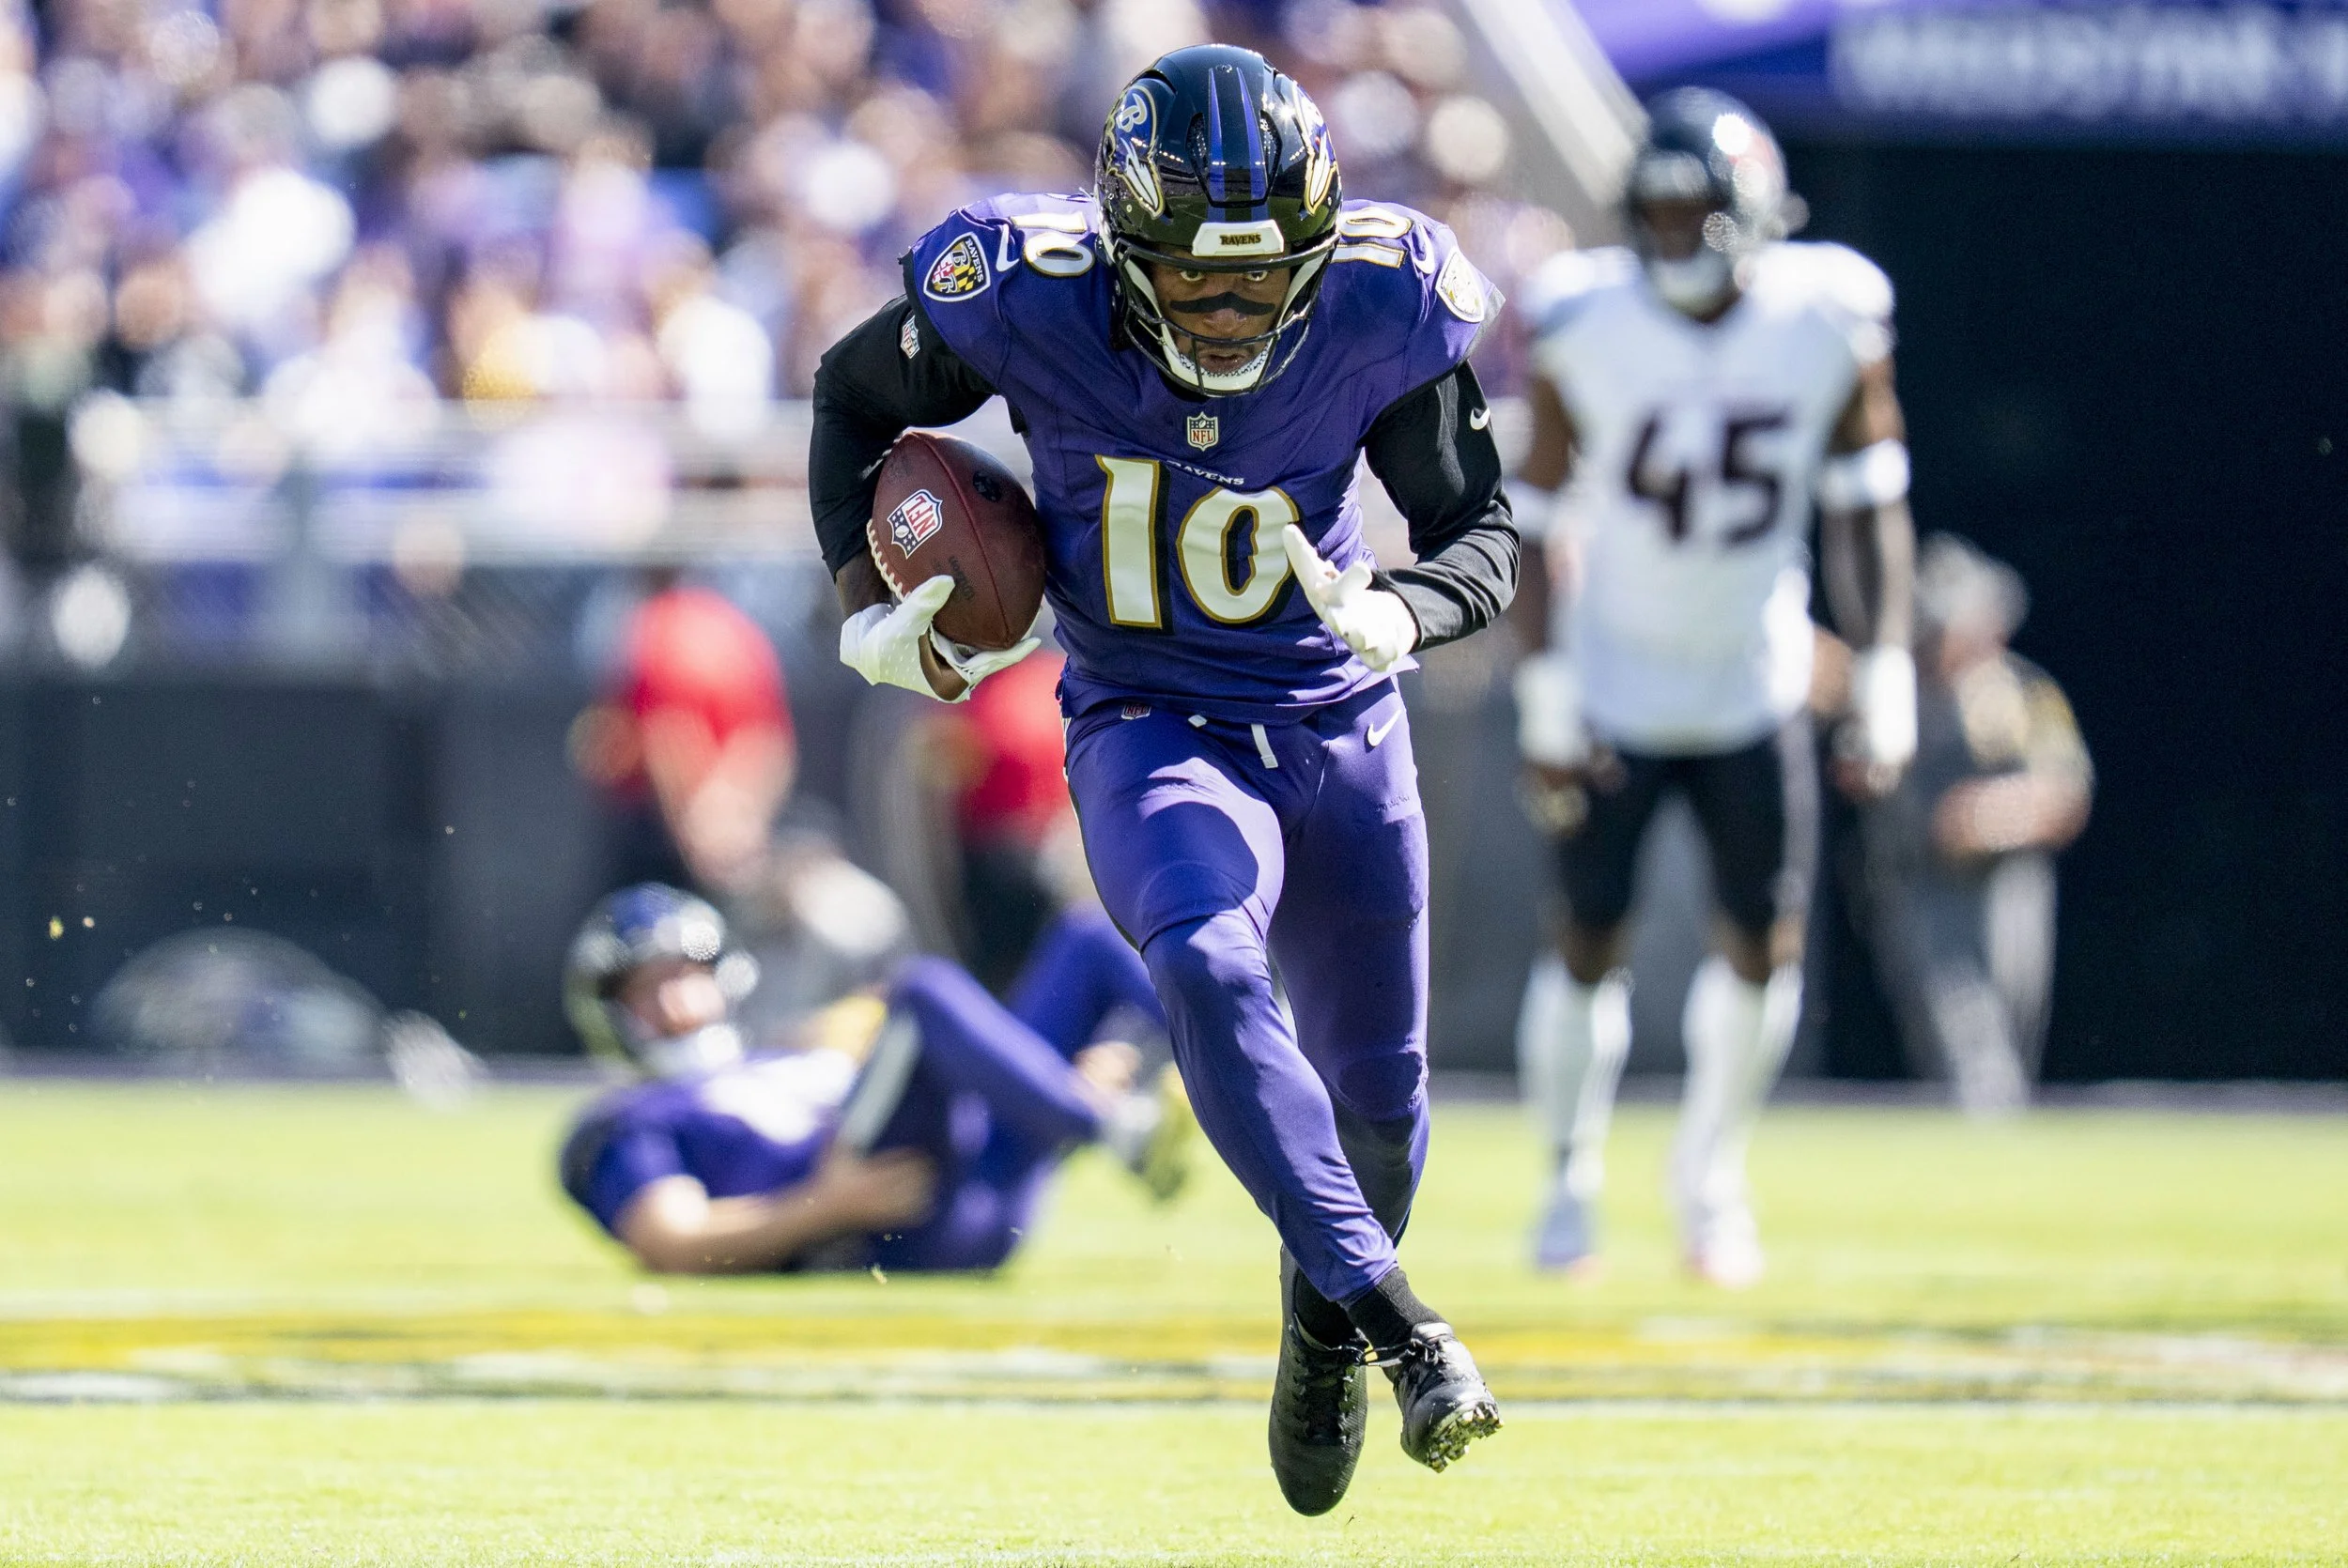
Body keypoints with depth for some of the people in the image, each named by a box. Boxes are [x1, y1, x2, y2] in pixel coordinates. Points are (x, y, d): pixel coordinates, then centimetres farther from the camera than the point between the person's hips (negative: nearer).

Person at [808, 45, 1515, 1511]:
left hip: (1340, 727, 2)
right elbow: (856, 397, 1)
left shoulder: (1383, 305, -17)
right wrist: (868, 606, -10)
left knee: (1377, 1095, 14)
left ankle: (1324, 1310, 45)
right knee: (1209, 968, -33)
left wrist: (1398, 610, -28)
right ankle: (1398, 1326, -36)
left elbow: (1484, 534, -6)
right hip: (1150, 729, -2)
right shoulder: (1029, 296, -20)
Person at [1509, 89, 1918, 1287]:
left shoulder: (1830, 325, -13)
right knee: (1590, 943, -2)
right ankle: (1569, 1181, 18)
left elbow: (1865, 511, -3)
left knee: (1764, 943, 1)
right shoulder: (1588, 334, -16)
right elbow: (1544, 525, -9)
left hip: (1754, 684, 2)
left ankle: (1709, 1175, 23)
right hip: (1616, 684, -2)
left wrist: (1886, 683, -6)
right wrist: (1544, 703, -11)